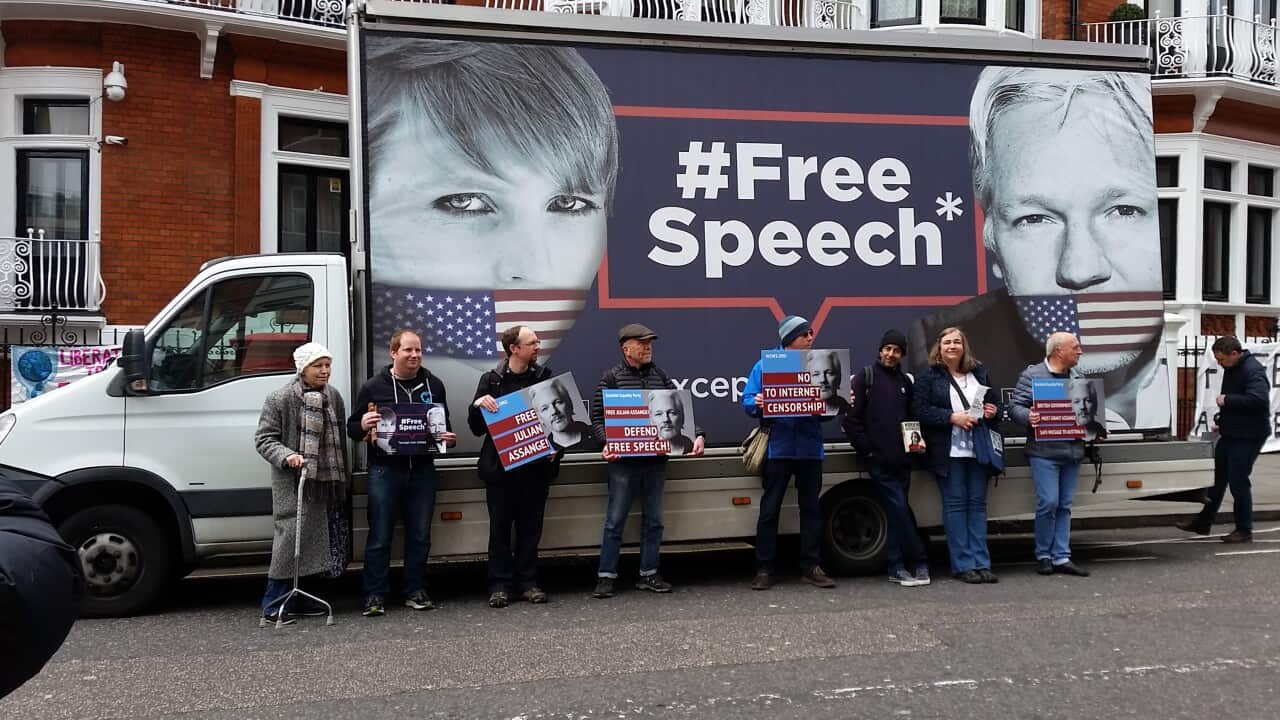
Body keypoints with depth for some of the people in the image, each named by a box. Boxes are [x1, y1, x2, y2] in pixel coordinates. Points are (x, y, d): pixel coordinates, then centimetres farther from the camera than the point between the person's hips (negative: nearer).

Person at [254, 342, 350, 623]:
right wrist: (287, 456, -23)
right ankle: (274, 604, -2)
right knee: (291, 537, -10)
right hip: (293, 484, -7)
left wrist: (344, 479, 17)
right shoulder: (280, 399, -6)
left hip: (327, 483, 7)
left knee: (314, 540, 9)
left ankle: (295, 598, 20)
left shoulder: (333, 397, 13)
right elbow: (264, 439, -5)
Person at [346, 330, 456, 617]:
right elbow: (352, 428, 6)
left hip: (422, 469, 3)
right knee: (380, 537, 0)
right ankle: (375, 596, 7)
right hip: (384, 469, -3)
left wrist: (448, 438, -2)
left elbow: (445, 423, 20)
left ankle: (416, 591, 19)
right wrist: (363, 425, -17)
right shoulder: (373, 387, 2)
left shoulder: (433, 385, 10)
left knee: (420, 536, 8)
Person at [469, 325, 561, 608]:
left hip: (536, 464, 2)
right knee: (500, 527, 3)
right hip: (501, 465, -2)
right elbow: (477, 428, 2)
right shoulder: (492, 380, 1)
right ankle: (500, 585, 9)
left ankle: (527, 583, 15)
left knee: (531, 527, 7)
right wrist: (478, 405, -17)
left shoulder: (545, 376, 6)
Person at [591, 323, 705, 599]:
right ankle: (606, 578, 7)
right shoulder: (612, 377, 0)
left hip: (656, 460, 4)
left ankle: (648, 574, 20)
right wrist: (606, 443, -19)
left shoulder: (660, 375, 12)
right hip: (623, 460, -4)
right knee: (615, 520, 1)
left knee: (653, 520, 10)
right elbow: (597, 416, -3)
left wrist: (697, 435, -4)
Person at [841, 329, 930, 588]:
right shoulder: (865, 377, 0)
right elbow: (850, 419, -6)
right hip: (878, 460, -5)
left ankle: (897, 568, 12)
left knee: (897, 512, 7)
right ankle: (919, 563, -1)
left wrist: (916, 440, 4)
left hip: (901, 460, 5)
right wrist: (867, 449, -10)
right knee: (900, 508, -9)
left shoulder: (905, 381, 16)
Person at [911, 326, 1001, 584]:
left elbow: (996, 402, 23)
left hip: (978, 449, 4)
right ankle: (962, 565, 1)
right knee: (955, 504, -3)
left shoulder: (980, 373, 15)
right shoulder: (928, 376, 1)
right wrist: (952, 417, -17)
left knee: (978, 503, 4)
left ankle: (981, 563, 8)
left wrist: (993, 411, 0)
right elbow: (919, 409, -9)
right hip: (949, 451, -4)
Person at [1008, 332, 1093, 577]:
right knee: (1048, 502, -9)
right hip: (1044, 452, -6)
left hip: (1072, 451, 6)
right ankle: (1043, 555, 6)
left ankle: (1061, 557, 12)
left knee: (1065, 505, 7)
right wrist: (1028, 417, -24)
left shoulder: (1077, 377, 17)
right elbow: (1015, 406, -5)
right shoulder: (1032, 374, -2)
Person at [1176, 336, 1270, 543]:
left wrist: (1226, 400, -25)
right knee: (1219, 479, 16)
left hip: (1248, 437, -10)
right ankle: (1203, 522, 26)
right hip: (1230, 434, 10)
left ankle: (1244, 530, 9)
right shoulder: (1231, 369, 12)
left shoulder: (1253, 371, -19)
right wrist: (1222, 421, 16)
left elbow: (1258, 400, -33)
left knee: (1238, 481, -4)